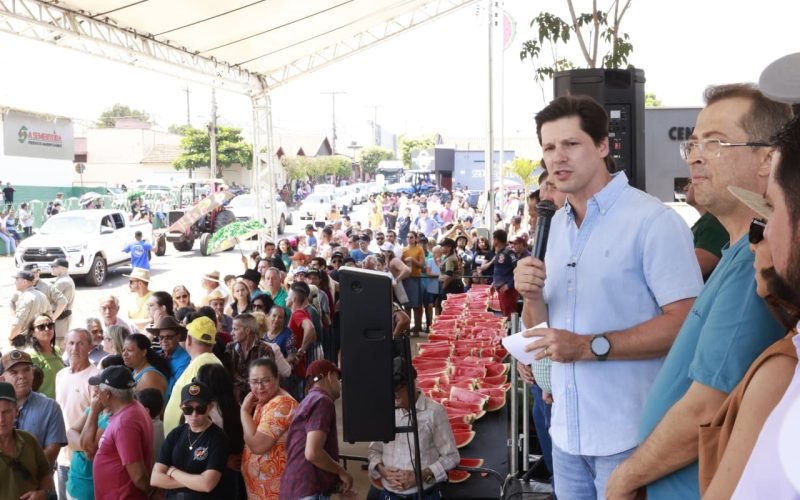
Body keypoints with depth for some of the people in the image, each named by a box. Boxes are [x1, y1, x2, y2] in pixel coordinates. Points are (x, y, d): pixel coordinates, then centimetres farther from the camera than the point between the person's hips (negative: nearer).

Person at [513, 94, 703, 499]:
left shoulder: (653, 221, -13)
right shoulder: (557, 224, 10)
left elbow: (686, 322, -20)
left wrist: (590, 346, -23)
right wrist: (532, 297, -9)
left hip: (628, 435, -6)